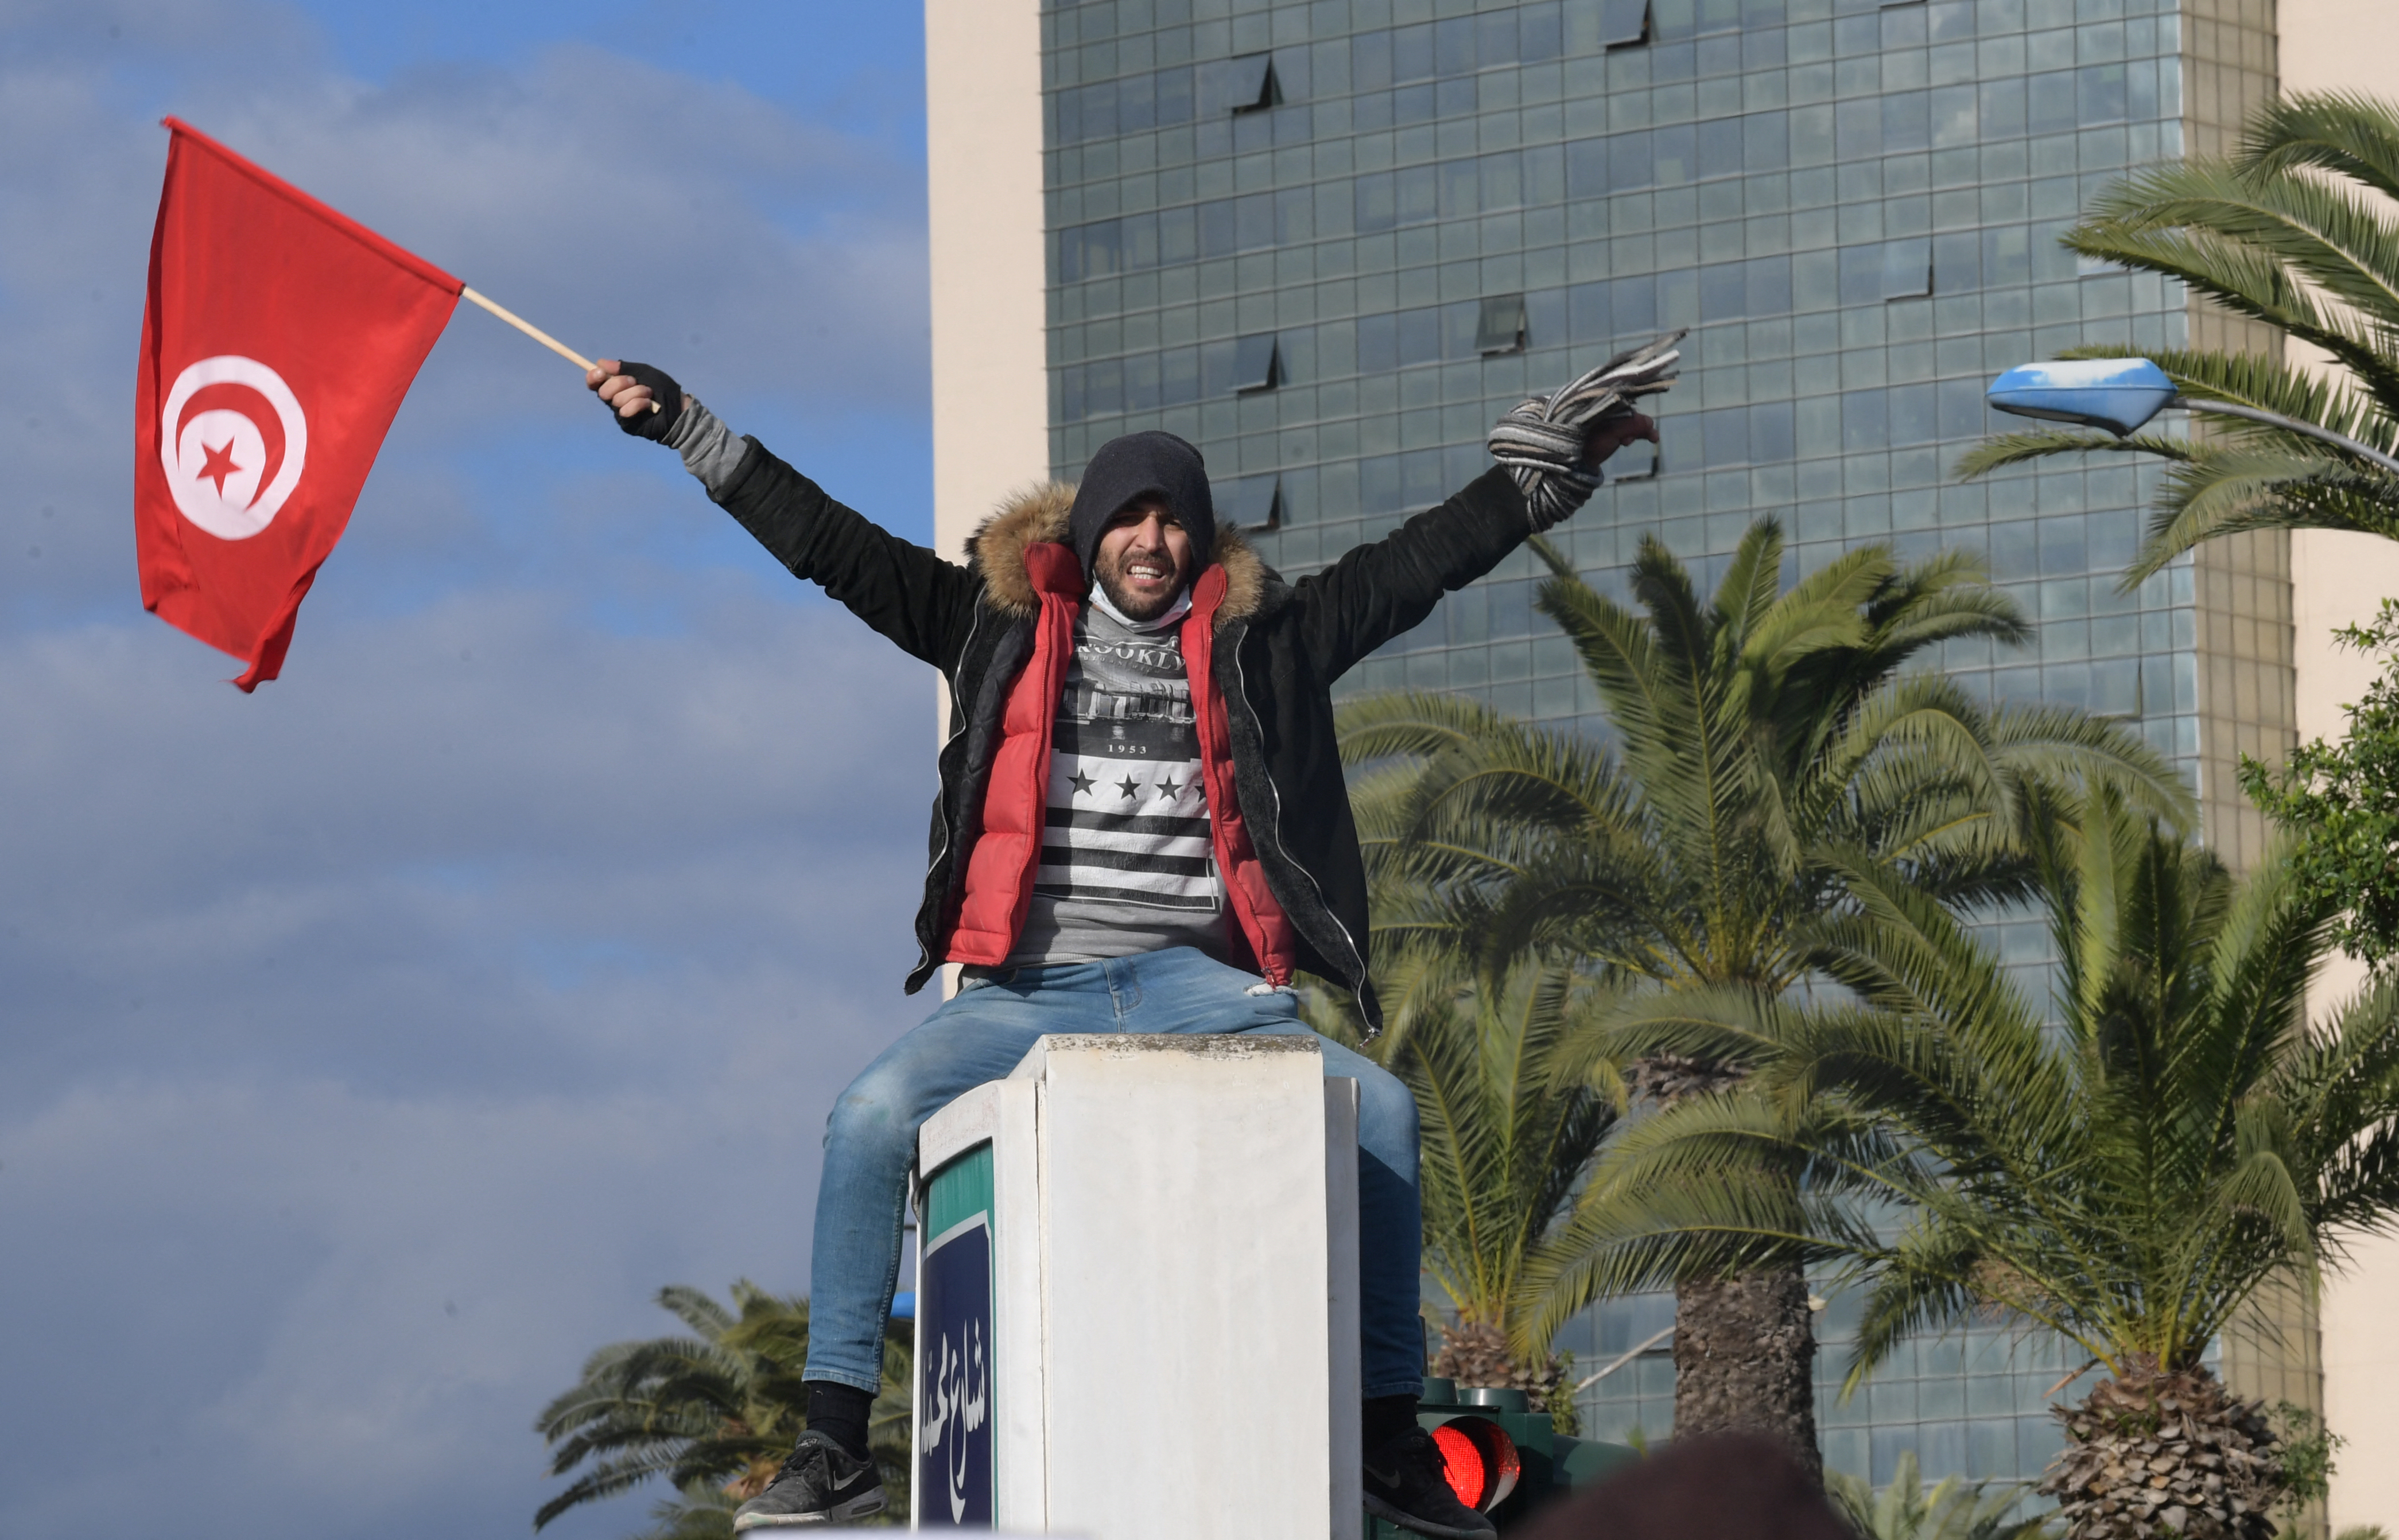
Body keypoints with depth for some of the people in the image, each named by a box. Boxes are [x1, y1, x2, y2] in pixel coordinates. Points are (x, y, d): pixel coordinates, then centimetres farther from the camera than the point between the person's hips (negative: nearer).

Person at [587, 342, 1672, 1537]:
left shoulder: (1257, 640, 13)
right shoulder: (1008, 622, 11)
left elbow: (1416, 563, 14)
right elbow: (832, 548, 10)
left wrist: (1543, 466, 12)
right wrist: (686, 431, 6)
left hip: (1194, 987, 1)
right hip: (1028, 990, -1)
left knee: (1380, 1111, -21)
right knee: (873, 1114, -27)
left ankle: (1390, 1436, -11)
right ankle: (833, 1444, -21)